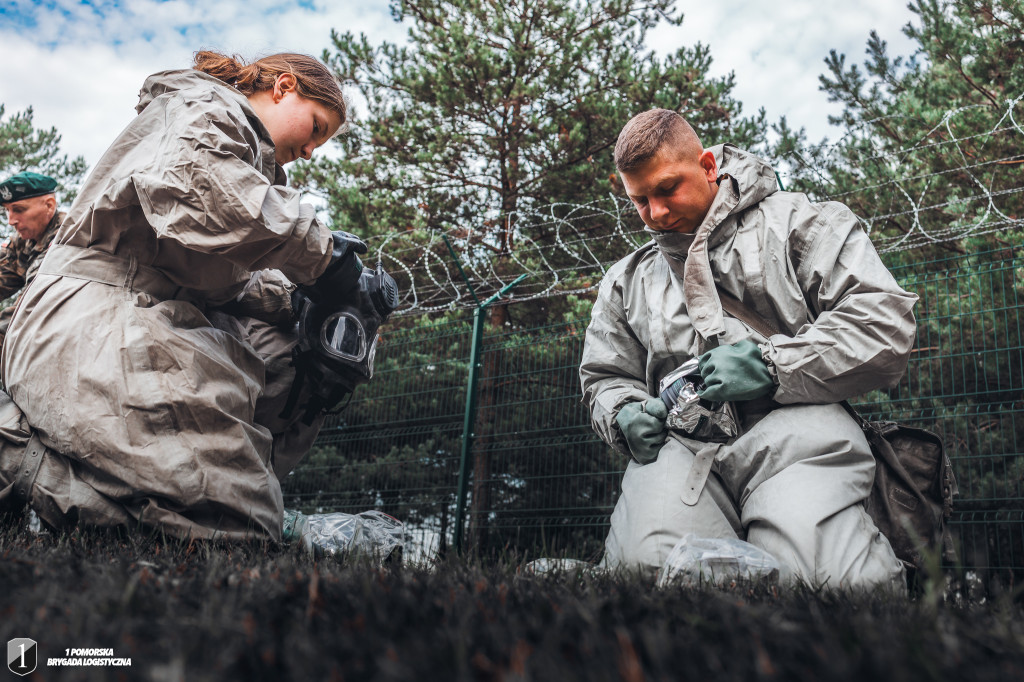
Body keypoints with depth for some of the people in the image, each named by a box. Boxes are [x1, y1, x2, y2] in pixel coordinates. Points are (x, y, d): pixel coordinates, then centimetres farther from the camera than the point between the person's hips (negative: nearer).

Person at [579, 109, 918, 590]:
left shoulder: (796, 222, 12)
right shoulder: (626, 281, 27)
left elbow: (885, 321, 1)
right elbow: (606, 380, 32)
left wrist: (771, 365, -10)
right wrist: (625, 414, 6)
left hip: (792, 423, -2)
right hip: (682, 439, 3)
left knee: (825, 576, -31)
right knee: (645, 561, -30)